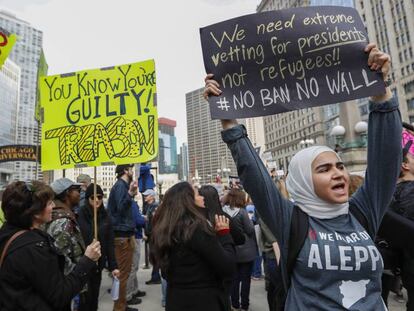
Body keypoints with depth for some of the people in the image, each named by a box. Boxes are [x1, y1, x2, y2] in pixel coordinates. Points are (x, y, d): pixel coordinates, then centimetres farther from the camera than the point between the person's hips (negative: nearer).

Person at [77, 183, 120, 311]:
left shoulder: (105, 216, 3)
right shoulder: (80, 215, -11)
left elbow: (109, 243, 4)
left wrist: (113, 266, 1)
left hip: (98, 263, 4)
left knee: (94, 296, 15)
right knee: (85, 297, 3)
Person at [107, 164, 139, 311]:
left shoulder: (122, 185, 16)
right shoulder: (121, 185, -13)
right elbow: (121, 208, -26)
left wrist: (132, 195, 21)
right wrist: (130, 194, -36)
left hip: (124, 234, 10)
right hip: (123, 235, -10)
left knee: (123, 272, 17)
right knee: (123, 273, -1)